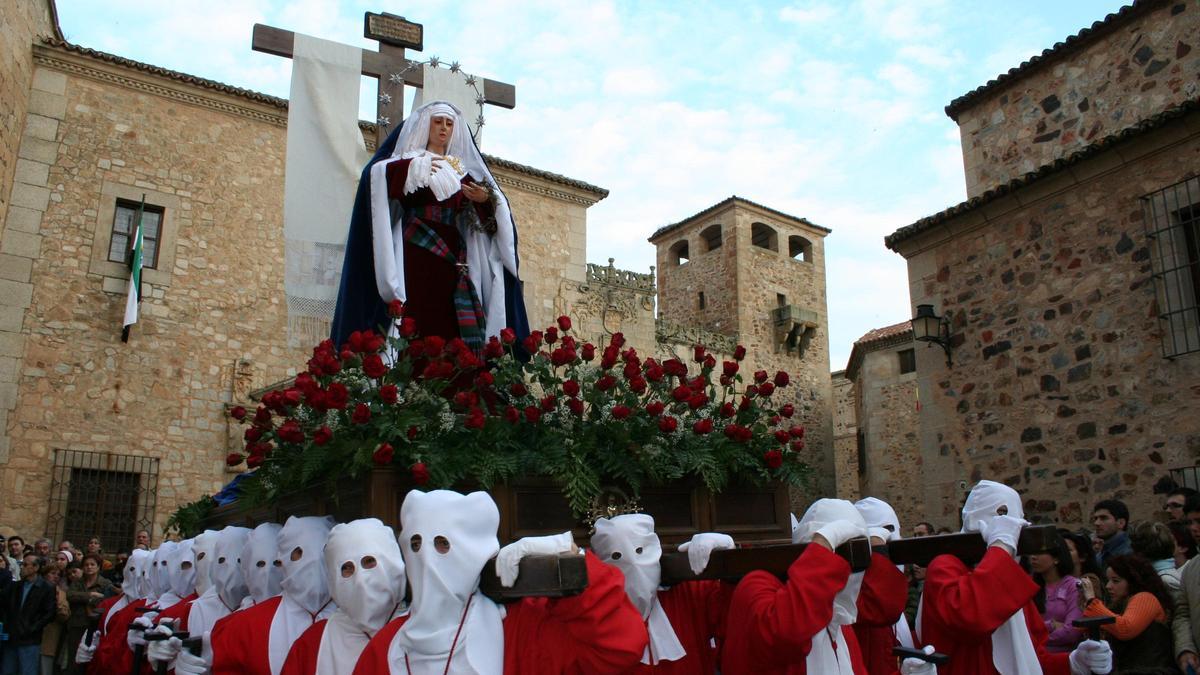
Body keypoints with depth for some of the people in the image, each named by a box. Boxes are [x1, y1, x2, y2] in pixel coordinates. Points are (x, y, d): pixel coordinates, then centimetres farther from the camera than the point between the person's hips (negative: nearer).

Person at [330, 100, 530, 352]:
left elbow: (495, 212, 15)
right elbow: (374, 174, -8)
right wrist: (410, 167, -19)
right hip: (417, 254, -3)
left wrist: (485, 199, -5)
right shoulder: (406, 163, 12)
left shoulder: (462, 169, 22)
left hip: (452, 258, 4)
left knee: (451, 325, -7)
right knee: (417, 320, -15)